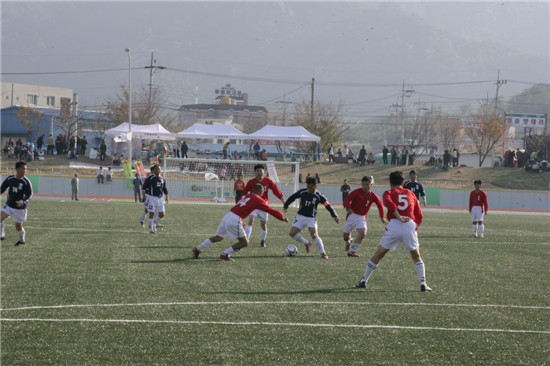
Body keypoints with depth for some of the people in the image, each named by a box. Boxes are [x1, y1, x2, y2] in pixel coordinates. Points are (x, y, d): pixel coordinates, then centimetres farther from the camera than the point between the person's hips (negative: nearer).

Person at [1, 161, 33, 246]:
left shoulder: (26, 182, -14)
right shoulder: (9, 179, -5)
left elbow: (30, 194, -12)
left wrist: (23, 201, -28)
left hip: (20, 207, -3)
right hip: (9, 205, 3)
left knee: (18, 225, 8)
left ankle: (22, 240, 32)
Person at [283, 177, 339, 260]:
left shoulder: (318, 196, -13)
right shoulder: (302, 192, -6)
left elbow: (327, 205, -11)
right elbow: (292, 197, 8)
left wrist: (334, 216, -14)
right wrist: (285, 206, 12)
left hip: (311, 218, -4)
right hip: (301, 216, 4)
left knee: (314, 234, -23)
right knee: (292, 233, -7)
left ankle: (323, 253, -15)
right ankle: (306, 243, 17)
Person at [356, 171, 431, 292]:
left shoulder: (388, 193, 14)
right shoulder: (411, 194, 22)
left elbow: (389, 203, -12)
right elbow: (419, 216, 17)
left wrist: (399, 217, -17)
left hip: (394, 225, -1)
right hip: (410, 226, 2)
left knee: (378, 255, 12)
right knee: (416, 257, 18)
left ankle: (363, 281, 17)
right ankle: (423, 284, 4)